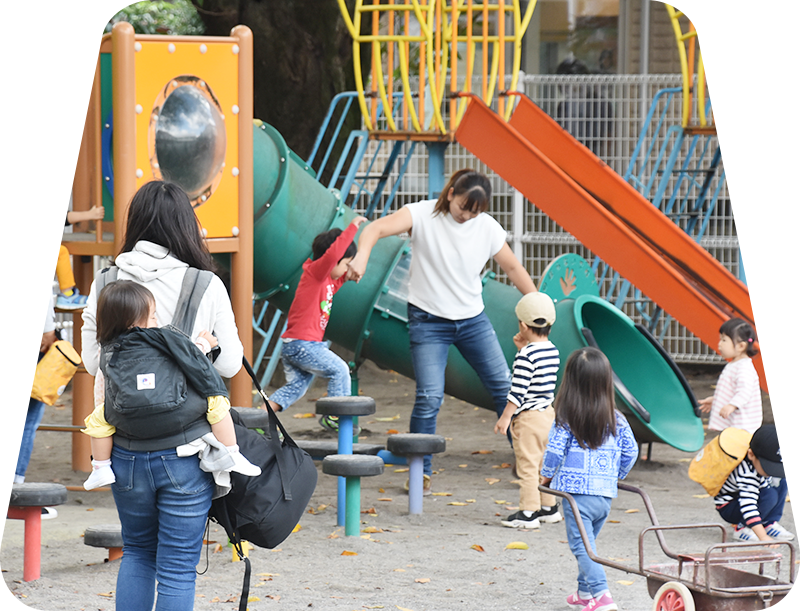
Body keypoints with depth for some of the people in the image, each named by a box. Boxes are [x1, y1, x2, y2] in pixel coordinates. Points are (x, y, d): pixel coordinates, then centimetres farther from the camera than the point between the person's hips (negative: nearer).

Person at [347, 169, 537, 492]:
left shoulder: (488, 228, -4)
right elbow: (377, 228, -28)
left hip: (473, 319, 4)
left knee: (504, 388, 4)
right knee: (429, 396, -13)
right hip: (428, 320, -4)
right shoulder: (422, 215, -14)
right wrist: (362, 256, -48)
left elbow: (513, 267, 9)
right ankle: (420, 471, 1)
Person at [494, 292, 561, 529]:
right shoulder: (553, 351, 6)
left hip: (528, 418, -9)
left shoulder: (526, 356, -18)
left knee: (527, 465, -4)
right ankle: (548, 507, 27)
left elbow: (518, 390, -19)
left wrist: (505, 417, -13)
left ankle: (528, 513, -2)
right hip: (548, 412, 9)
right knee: (543, 463, 19)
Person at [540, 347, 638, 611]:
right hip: (606, 493, 5)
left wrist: (547, 476, 10)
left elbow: (554, 451, -9)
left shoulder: (566, 419, -8)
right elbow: (630, 452, 9)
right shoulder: (617, 420, 5)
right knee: (588, 542, 22)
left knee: (581, 545, -5)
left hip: (576, 491, -5)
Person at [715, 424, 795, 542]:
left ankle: (770, 524, 1)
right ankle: (741, 528, -14)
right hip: (727, 508, -9)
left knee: (781, 484, -4)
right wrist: (763, 537, -50)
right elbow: (748, 506, -45)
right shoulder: (747, 474, -39)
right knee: (770, 496, -30)